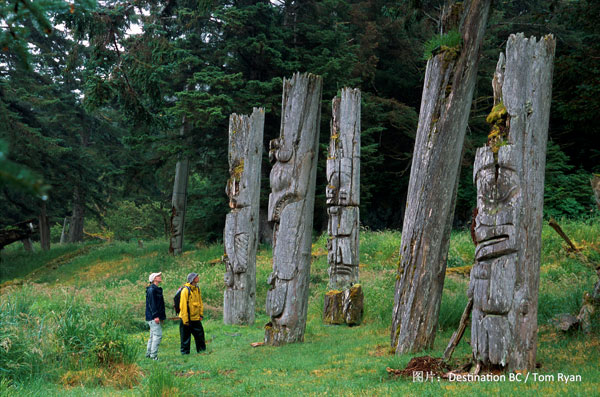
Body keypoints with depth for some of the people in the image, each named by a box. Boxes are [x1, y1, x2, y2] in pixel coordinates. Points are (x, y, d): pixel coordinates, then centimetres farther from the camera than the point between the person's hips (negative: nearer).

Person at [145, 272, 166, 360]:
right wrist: (155, 316, -24)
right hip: (153, 317, -10)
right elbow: (152, 304, -19)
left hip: (155, 317, 10)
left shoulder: (157, 289, 18)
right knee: (158, 334, -13)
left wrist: (162, 316, 21)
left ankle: (149, 353, 20)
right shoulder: (151, 290, -13)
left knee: (153, 335, 14)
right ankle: (153, 355, -12)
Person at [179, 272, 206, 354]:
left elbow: (200, 302, 16)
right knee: (186, 336, 3)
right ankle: (185, 352, 13)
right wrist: (185, 319, -17)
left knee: (200, 334, 12)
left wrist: (201, 314, 10)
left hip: (196, 318, 7)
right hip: (187, 319, -7)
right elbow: (183, 305, -17)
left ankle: (202, 349, 25)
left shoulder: (197, 289, 7)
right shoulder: (185, 290, -17)